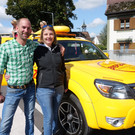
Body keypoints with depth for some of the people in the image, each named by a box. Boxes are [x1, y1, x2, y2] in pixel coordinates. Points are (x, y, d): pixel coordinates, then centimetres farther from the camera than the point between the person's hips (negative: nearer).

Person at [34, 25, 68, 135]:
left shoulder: (58, 49, 6)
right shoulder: (37, 50, -6)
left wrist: (65, 85, 17)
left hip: (59, 88, 4)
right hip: (44, 89, -4)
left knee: (55, 115, 17)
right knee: (49, 117, 0)